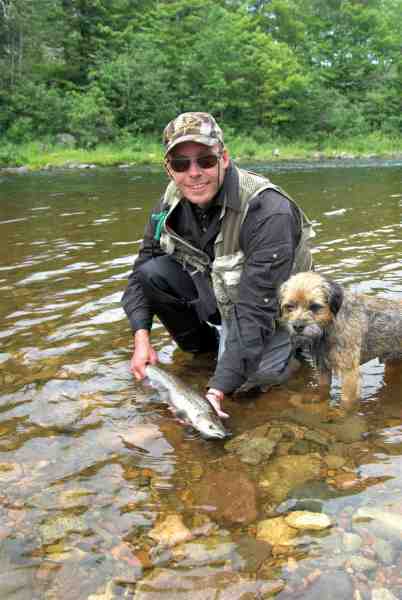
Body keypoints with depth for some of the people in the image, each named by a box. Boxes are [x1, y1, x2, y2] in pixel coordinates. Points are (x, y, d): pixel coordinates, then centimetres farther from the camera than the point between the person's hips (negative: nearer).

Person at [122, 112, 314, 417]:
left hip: (273, 309, -5)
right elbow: (142, 267, -1)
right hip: (214, 290, 5)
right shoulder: (172, 200, -12)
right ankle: (203, 347, 7)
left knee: (256, 374, -33)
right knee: (152, 273, -18)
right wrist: (141, 337, -14)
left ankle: (285, 346, 5)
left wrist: (217, 390, -41)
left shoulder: (268, 212, -33)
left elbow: (256, 310, -37)